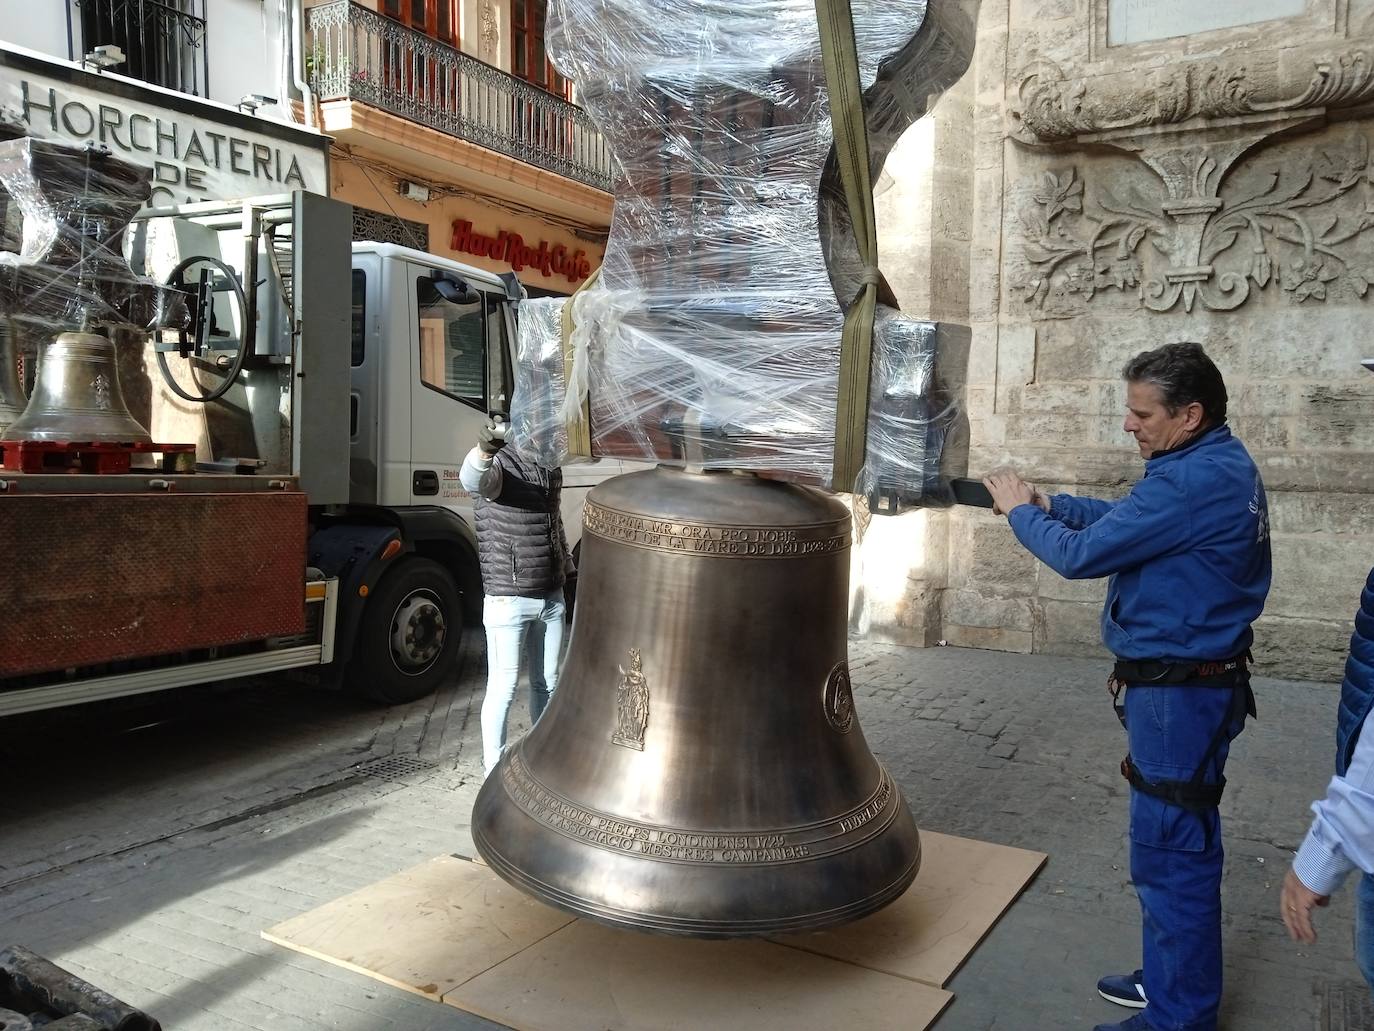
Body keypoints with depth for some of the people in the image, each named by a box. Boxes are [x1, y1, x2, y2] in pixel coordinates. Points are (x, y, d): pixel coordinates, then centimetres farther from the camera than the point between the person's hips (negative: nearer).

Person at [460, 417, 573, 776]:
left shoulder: (551, 466, 8)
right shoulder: (499, 463, -16)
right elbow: (472, 480, -42)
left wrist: (567, 567, 27)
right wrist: (484, 448, -63)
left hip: (552, 598, 7)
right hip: (507, 601, -7)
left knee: (547, 683, 17)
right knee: (503, 688, 1)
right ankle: (495, 770, 15)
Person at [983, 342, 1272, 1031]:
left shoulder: (1194, 481, -25)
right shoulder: (1221, 464, 9)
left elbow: (1079, 556, -21)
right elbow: (1127, 519, 16)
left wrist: (1020, 511, -4)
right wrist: (1049, 504, 5)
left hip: (1180, 695, -11)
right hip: (1192, 684, 11)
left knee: (1170, 855, 1)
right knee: (1178, 845, 21)